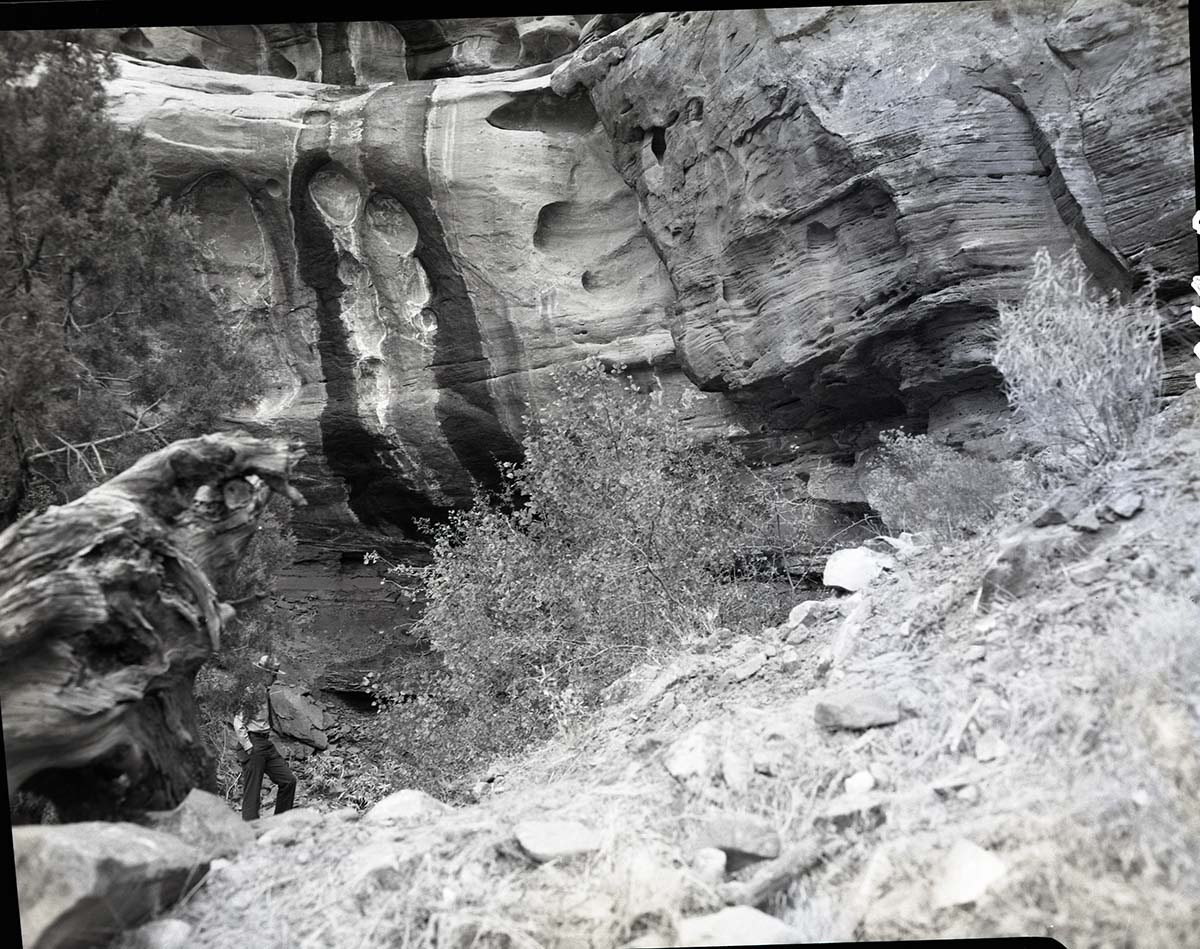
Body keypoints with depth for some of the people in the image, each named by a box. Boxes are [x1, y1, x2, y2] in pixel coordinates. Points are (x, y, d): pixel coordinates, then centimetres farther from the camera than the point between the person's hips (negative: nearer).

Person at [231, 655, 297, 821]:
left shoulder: (266, 693, 13)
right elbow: (238, 724, -17)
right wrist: (249, 749, -18)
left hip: (267, 743, 9)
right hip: (252, 744, -9)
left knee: (288, 780, 7)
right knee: (252, 791, -3)